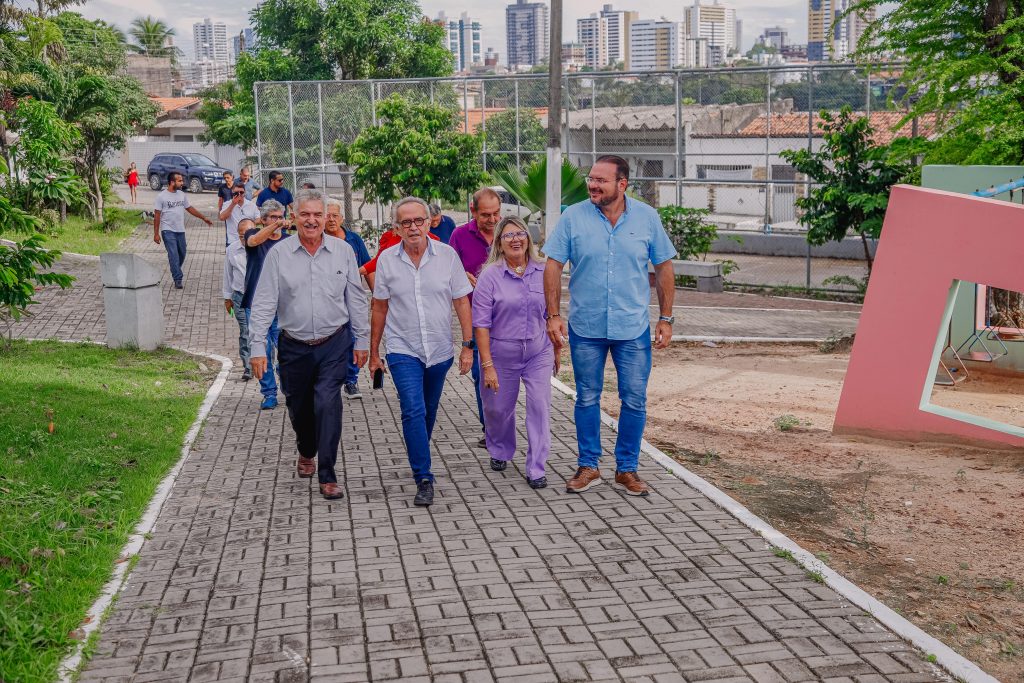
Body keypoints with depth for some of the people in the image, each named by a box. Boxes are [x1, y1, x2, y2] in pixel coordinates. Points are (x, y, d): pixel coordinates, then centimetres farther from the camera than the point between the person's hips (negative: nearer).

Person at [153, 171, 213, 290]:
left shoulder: (182, 195, 7)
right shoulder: (161, 196, -10)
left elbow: (190, 208, 19)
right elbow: (157, 215, -8)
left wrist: (203, 218, 18)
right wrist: (156, 233, -10)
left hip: (180, 230, 6)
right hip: (168, 231, -6)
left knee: (182, 253, 12)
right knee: (173, 255, -10)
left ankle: (175, 272, 35)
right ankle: (178, 279, -7)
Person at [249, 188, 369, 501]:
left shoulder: (343, 251, 0)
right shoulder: (279, 255, -3)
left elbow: (357, 299, 6)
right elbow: (263, 304, -3)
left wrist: (362, 340, 6)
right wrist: (257, 347, -8)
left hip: (334, 344, -1)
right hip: (295, 346, 1)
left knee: (328, 404, -13)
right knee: (298, 407, 14)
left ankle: (327, 476, -4)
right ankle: (307, 452, 45)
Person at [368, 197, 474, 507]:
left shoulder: (447, 255, -4)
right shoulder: (387, 259, -3)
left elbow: (462, 302, 1)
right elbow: (380, 308, 5)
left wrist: (468, 345, -3)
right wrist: (374, 352, 8)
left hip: (439, 350, 2)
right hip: (402, 350, -1)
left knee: (428, 412, 15)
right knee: (413, 411, -14)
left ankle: (418, 458, 39)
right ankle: (424, 480, -10)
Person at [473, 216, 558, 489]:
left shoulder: (542, 272, 0)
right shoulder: (490, 276, -9)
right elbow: (481, 323, -11)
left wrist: (557, 350, 13)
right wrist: (487, 365, -14)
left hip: (539, 353, 2)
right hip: (502, 354, -1)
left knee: (540, 407, -7)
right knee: (499, 408, 12)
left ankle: (536, 469, 4)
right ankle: (499, 452, 41)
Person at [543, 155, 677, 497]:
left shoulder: (647, 217, -2)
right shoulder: (573, 217, -5)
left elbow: (664, 267, 4)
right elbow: (553, 266, -2)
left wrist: (666, 319, 1)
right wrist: (553, 315, -8)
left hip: (633, 328, 0)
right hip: (585, 328, 0)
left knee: (635, 401, 5)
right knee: (587, 399, 10)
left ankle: (627, 469, 20)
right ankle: (588, 467, 24)